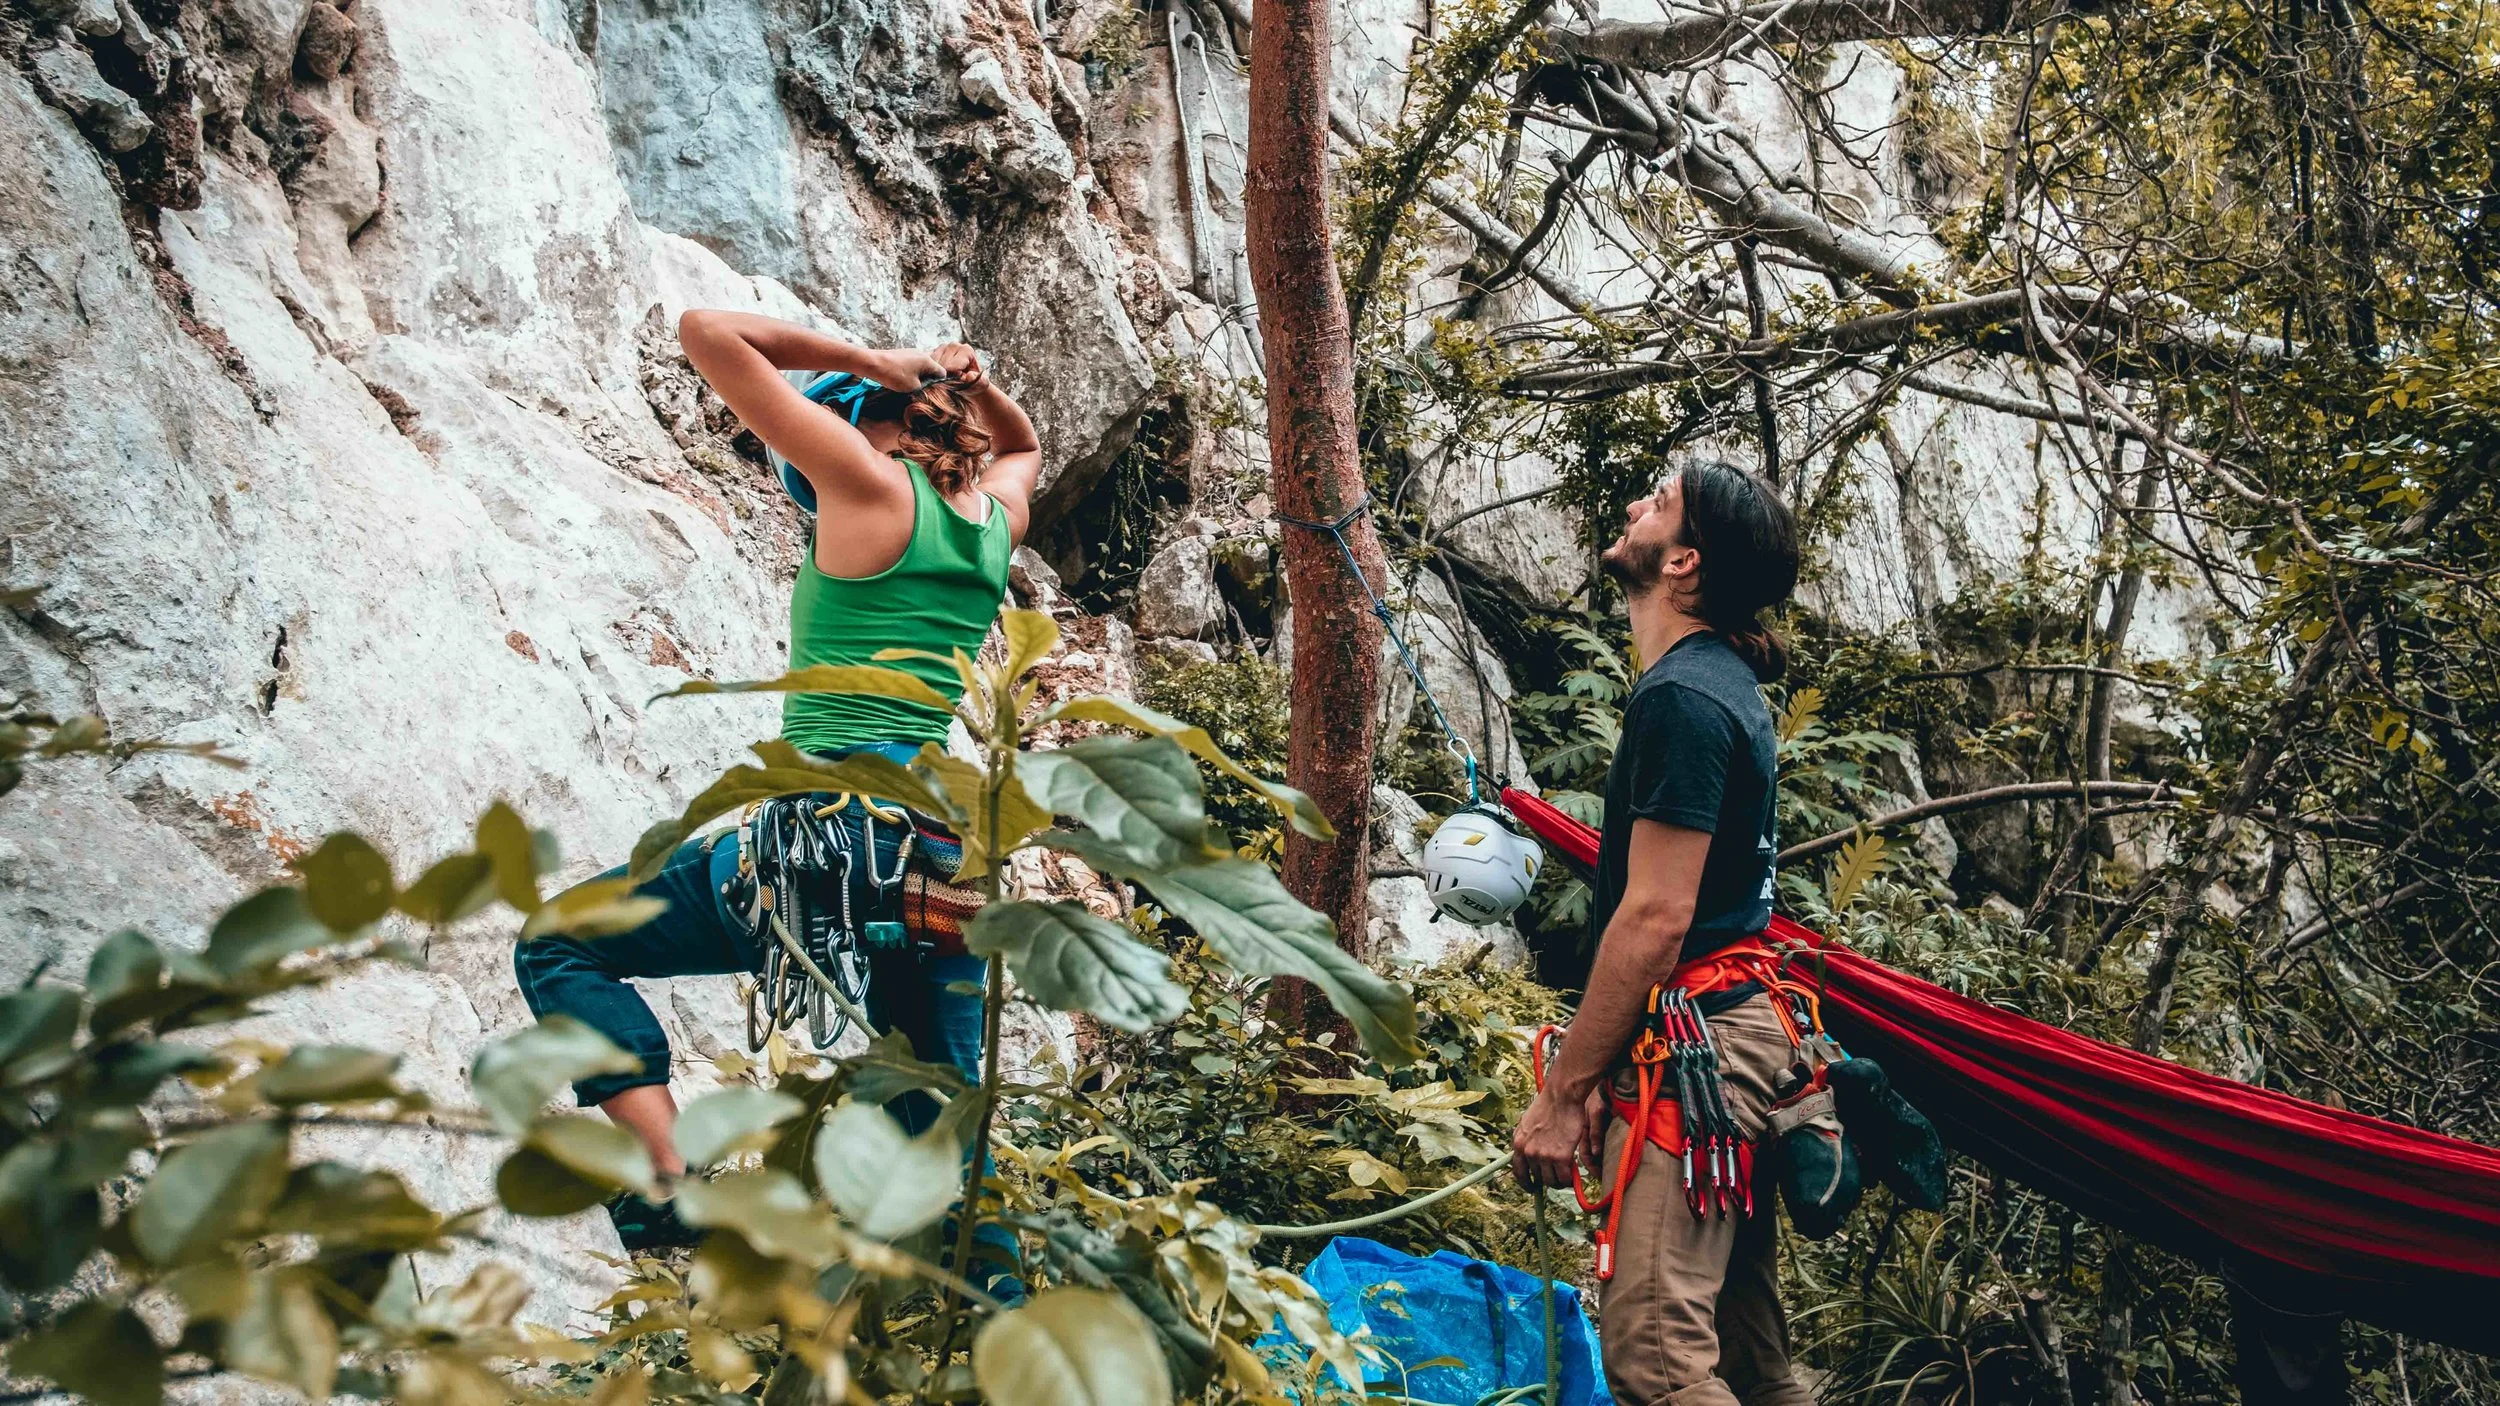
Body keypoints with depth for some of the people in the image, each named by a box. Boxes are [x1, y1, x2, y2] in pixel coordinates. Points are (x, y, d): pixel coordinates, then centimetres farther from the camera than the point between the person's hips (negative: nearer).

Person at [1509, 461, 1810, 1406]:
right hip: (1739, 1024, 11)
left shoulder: (1681, 698, -15)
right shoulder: (1726, 682, 18)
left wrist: (1562, 1091, -16)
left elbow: (1656, 916, -20)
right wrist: (1595, 1071, 20)